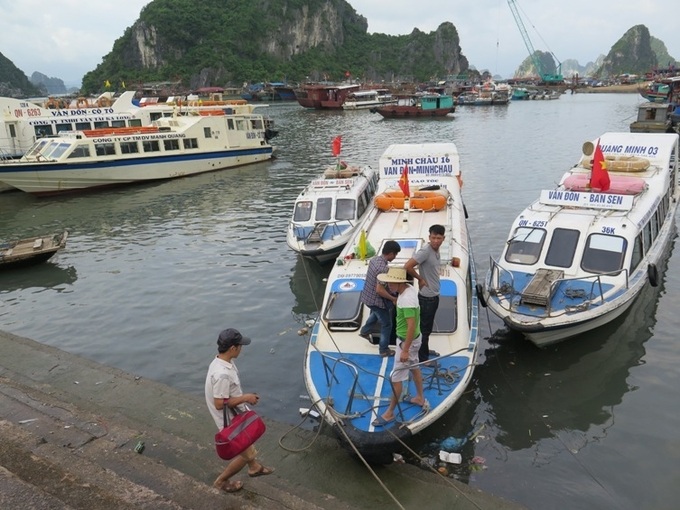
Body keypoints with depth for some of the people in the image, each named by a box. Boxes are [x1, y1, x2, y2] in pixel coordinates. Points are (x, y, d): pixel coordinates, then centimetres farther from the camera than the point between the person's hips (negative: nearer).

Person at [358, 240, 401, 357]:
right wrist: (393, 299, -18)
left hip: (367, 296, 9)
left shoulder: (374, 259, -3)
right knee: (386, 325, 11)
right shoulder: (383, 268, -31)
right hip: (376, 300, -9)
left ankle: (365, 331, 52)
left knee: (376, 313, 38)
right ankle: (384, 350, 23)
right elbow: (379, 290, -32)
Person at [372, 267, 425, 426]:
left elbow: (411, 327, -32)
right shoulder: (409, 289, -4)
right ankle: (420, 398, 46)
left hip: (407, 341, -10)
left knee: (396, 377, 0)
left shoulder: (407, 300, -33)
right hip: (412, 338, 10)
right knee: (414, 367, 26)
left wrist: (405, 350, -28)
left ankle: (389, 413, 12)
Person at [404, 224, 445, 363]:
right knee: (424, 328, 4)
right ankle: (422, 358, 16)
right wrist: (420, 279, -18)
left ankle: (425, 350, 39)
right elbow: (407, 266, -31)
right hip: (426, 297, -9)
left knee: (428, 327, 23)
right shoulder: (425, 251, -24)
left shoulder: (436, 250, 4)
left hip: (434, 295, 9)